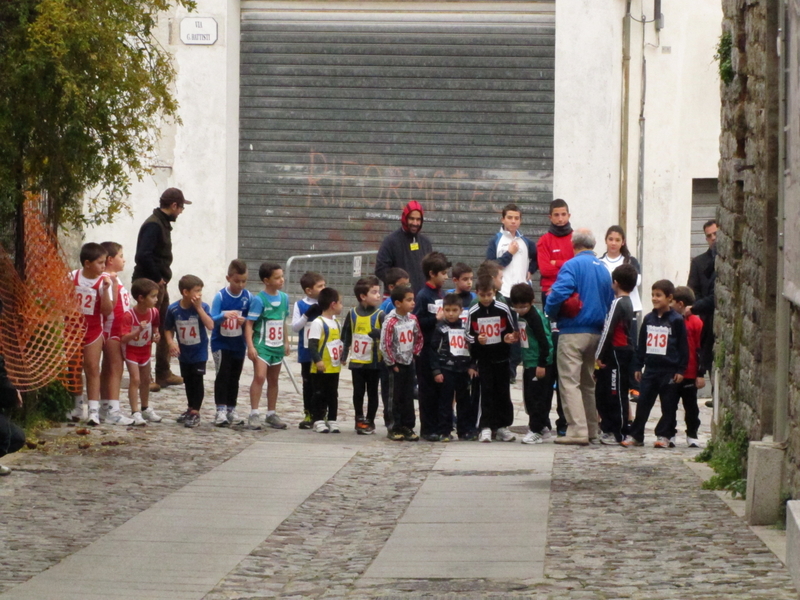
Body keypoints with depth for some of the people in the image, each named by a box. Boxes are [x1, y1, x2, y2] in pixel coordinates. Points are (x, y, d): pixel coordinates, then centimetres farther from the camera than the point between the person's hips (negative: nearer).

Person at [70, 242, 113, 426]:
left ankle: (94, 410, -7)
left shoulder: (104, 281, -9)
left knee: (92, 368, -6)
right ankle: (77, 407, 23)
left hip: (93, 330, -2)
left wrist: (105, 290, -25)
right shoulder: (72, 277, -3)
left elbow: (107, 310, -15)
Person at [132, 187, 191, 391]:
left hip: (159, 283, 11)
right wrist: (157, 278, -17)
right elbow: (143, 255, -26)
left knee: (165, 329, 16)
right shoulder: (153, 225, -17)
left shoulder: (162, 223, 14)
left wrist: (162, 278, 7)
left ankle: (163, 374, 24)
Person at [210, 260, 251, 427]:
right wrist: (225, 315, -36)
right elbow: (213, 319, -16)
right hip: (221, 343, -3)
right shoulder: (220, 296, -11)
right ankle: (221, 411, -9)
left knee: (234, 377, 11)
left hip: (239, 344, 3)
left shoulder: (248, 297, -3)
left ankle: (231, 410, 21)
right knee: (222, 375, -10)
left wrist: (244, 321, -20)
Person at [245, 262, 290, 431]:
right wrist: (250, 346, -21)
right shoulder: (259, 300, -13)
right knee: (260, 376, -17)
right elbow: (249, 323, -14)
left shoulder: (284, 298, 6)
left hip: (277, 346, 6)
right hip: (262, 344, -6)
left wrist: (286, 342, 21)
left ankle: (271, 414, 22)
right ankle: (254, 414, -15)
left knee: (273, 379, 13)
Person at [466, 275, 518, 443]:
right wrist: (477, 340, -13)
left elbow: (512, 331, 5)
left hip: (501, 358, 0)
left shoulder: (503, 309, -5)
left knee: (503, 392, 6)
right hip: (483, 358, 0)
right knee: (487, 393, -2)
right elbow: (469, 336, 6)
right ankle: (486, 427, -2)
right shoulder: (473, 313, -2)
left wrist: (509, 338, -15)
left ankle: (502, 426, 15)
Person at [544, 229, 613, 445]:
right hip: (596, 333, 7)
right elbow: (610, 302, 15)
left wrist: (550, 312, -5)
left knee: (570, 381, -6)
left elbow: (559, 293, -22)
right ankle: (591, 429, 21)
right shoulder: (603, 269, 10)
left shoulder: (572, 265, -10)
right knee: (588, 382, 17)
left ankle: (577, 431, -15)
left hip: (573, 331, -7)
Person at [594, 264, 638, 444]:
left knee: (616, 394, -4)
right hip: (626, 350, 10)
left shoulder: (617, 303, -15)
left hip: (616, 353, -10)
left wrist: (599, 355, -12)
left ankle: (618, 433, -1)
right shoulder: (628, 303, 16)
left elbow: (608, 329, -17)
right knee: (602, 391, 14)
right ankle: (608, 428, 19)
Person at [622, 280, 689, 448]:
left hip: (669, 370, -4)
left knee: (668, 405, 2)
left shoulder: (676, 320, -4)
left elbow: (683, 347, -3)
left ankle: (664, 435, 9)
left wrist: (681, 370, -7)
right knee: (643, 403, 2)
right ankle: (635, 435, 5)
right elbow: (641, 344, 15)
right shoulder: (648, 319, 10)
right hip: (650, 369, 4)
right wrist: (637, 366, 12)